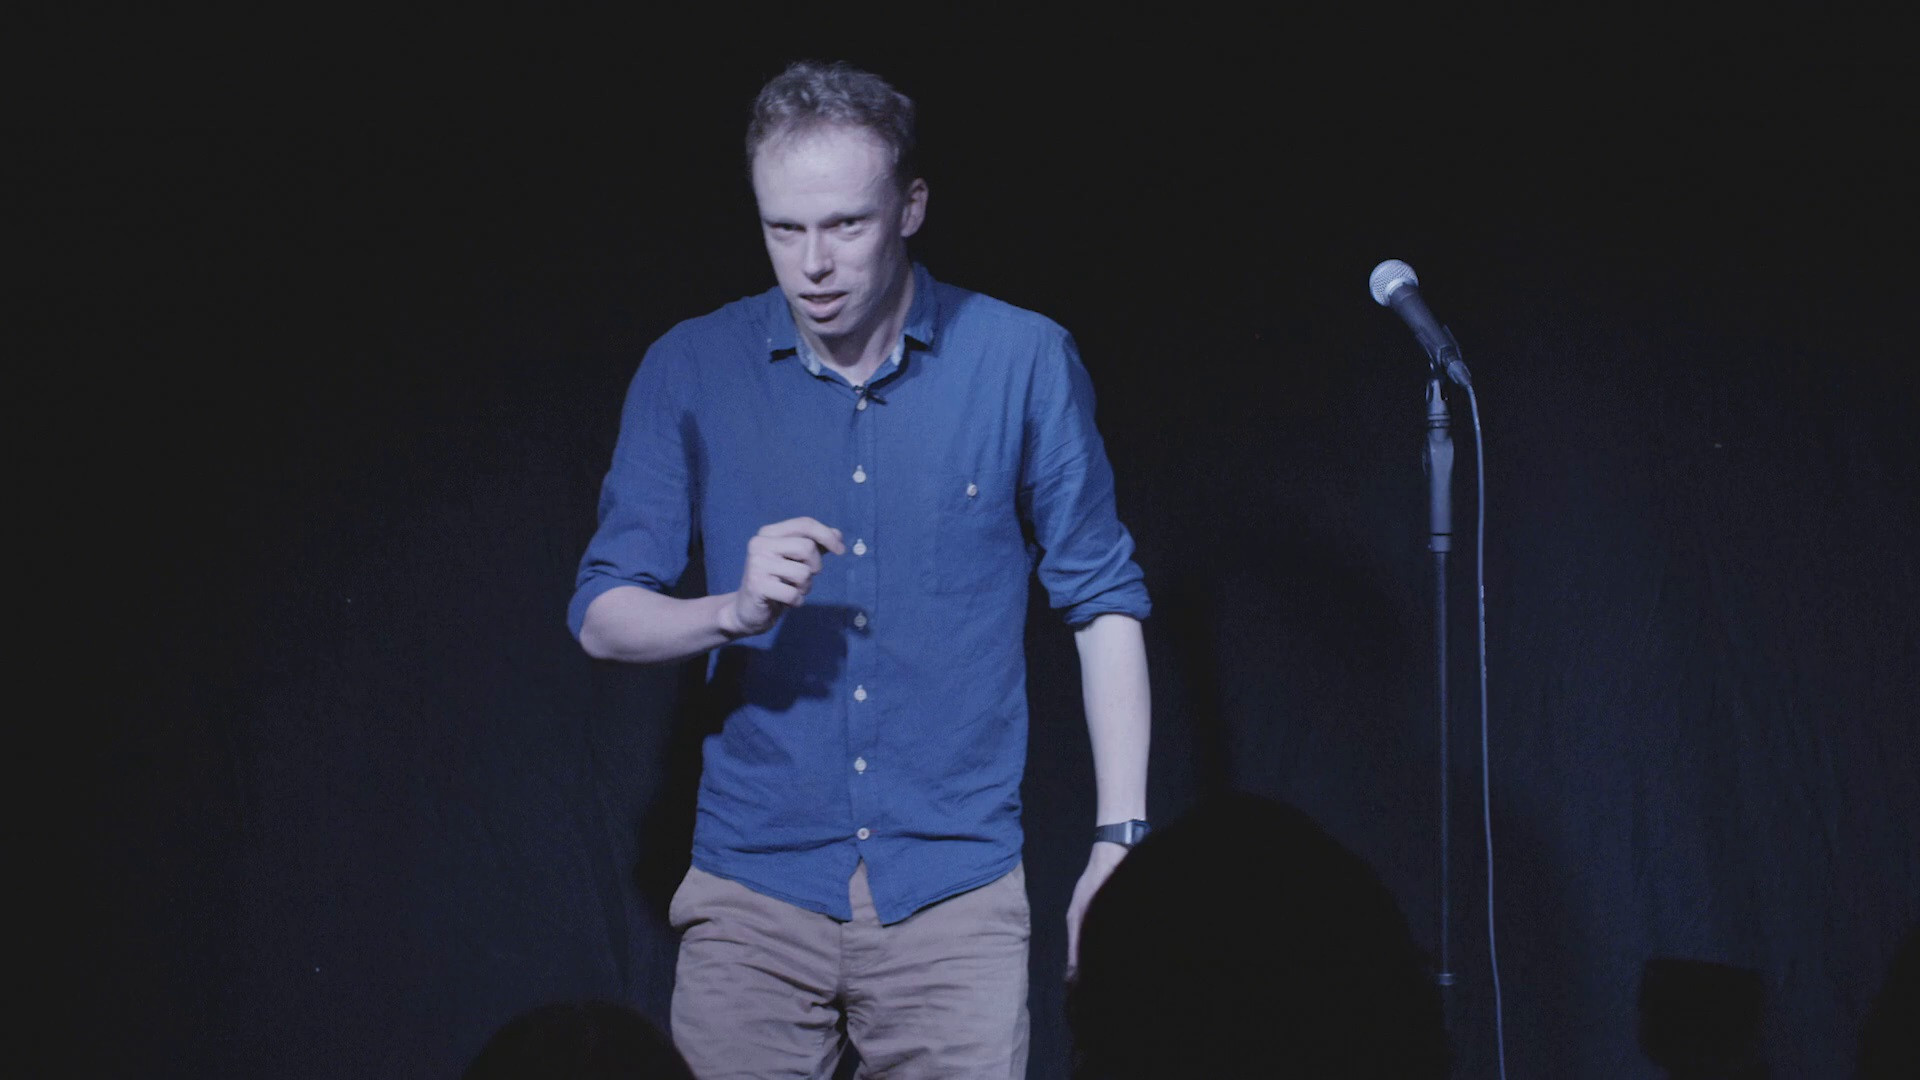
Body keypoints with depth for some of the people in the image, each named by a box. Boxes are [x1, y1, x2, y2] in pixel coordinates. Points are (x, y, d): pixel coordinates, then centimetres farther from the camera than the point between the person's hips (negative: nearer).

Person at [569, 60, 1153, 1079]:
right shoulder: (690, 371, 0)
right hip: (753, 891, 1)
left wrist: (1120, 839, 0)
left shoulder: (1023, 362, -2)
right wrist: (735, 610, -18)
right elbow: (602, 618, 2)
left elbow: (1103, 601, 5)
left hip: (954, 890, -1)